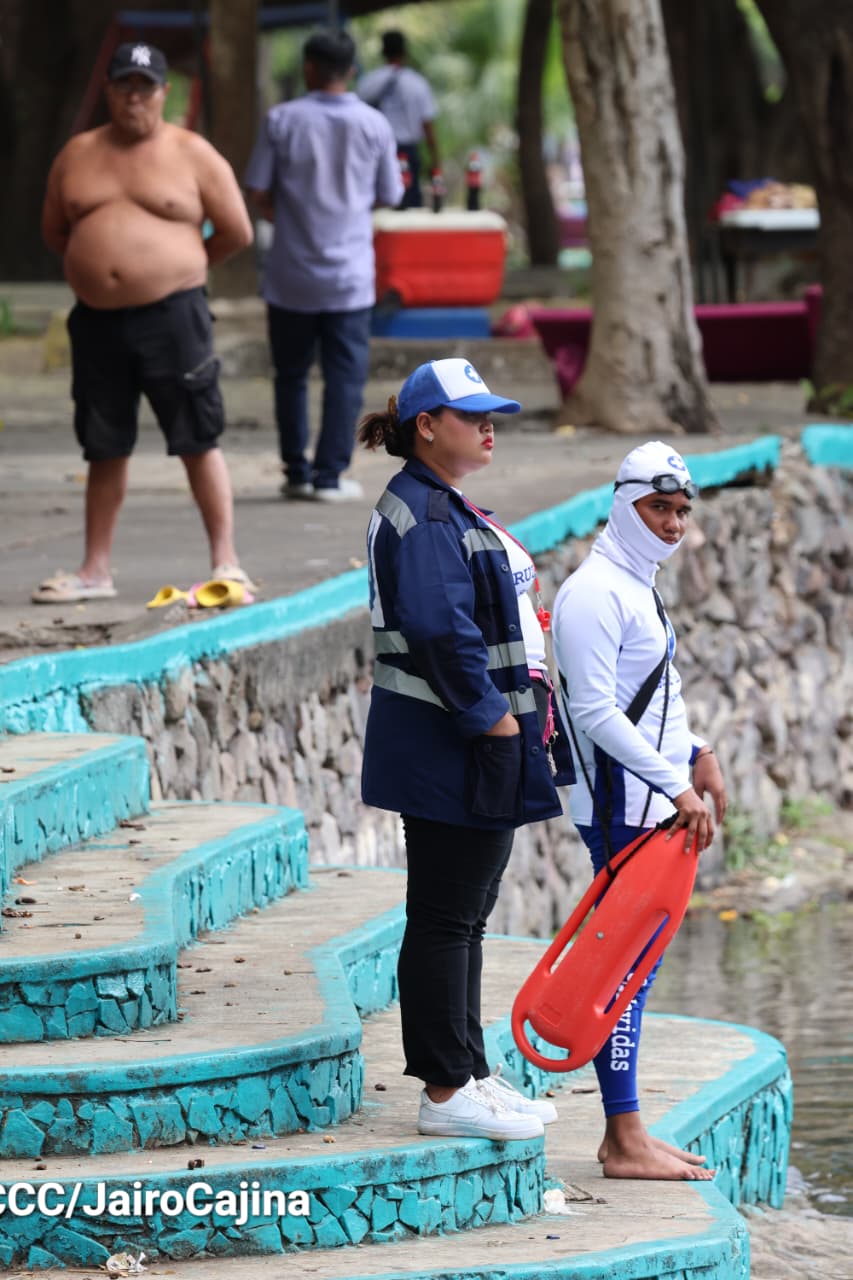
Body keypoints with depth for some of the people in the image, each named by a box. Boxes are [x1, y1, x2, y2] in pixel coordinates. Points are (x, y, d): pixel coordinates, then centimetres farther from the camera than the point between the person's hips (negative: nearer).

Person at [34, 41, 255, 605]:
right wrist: (103, 263, 14)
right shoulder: (77, 155, 10)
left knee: (199, 442, -3)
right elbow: (54, 230, 20)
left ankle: (226, 561, 0)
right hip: (98, 322, 4)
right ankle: (97, 569, 17)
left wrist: (179, 265, 10)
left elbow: (237, 233, 2)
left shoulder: (193, 155, 0)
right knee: (105, 448, 10)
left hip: (172, 319, -4)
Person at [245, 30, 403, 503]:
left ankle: (296, 473, 14)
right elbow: (388, 196, 6)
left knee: (291, 376, 12)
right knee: (345, 377, 4)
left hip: (291, 273, 0)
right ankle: (330, 476, -1)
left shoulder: (282, 120, -5)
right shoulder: (374, 125, -2)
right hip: (349, 275, 0)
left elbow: (258, 194, -5)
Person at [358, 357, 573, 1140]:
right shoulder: (420, 514, -16)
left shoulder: (449, 509, 17)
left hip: (474, 741, 11)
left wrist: (515, 715, 17)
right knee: (446, 916, -5)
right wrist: (493, 718, -22)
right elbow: (441, 632, -26)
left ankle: (467, 1075, 22)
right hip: (447, 749, -11)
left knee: (465, 914, 15)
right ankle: (447, 1093, -2)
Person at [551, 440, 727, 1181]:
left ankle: (625, 1133, 15)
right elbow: (594, 711, -21)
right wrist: (677, 786, -23)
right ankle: (625, 1144, -8)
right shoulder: (594, 593, -14)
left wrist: (696, 755, 9)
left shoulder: (637, 587, 17)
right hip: (621, 808, -10)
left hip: (658, 807, 10)